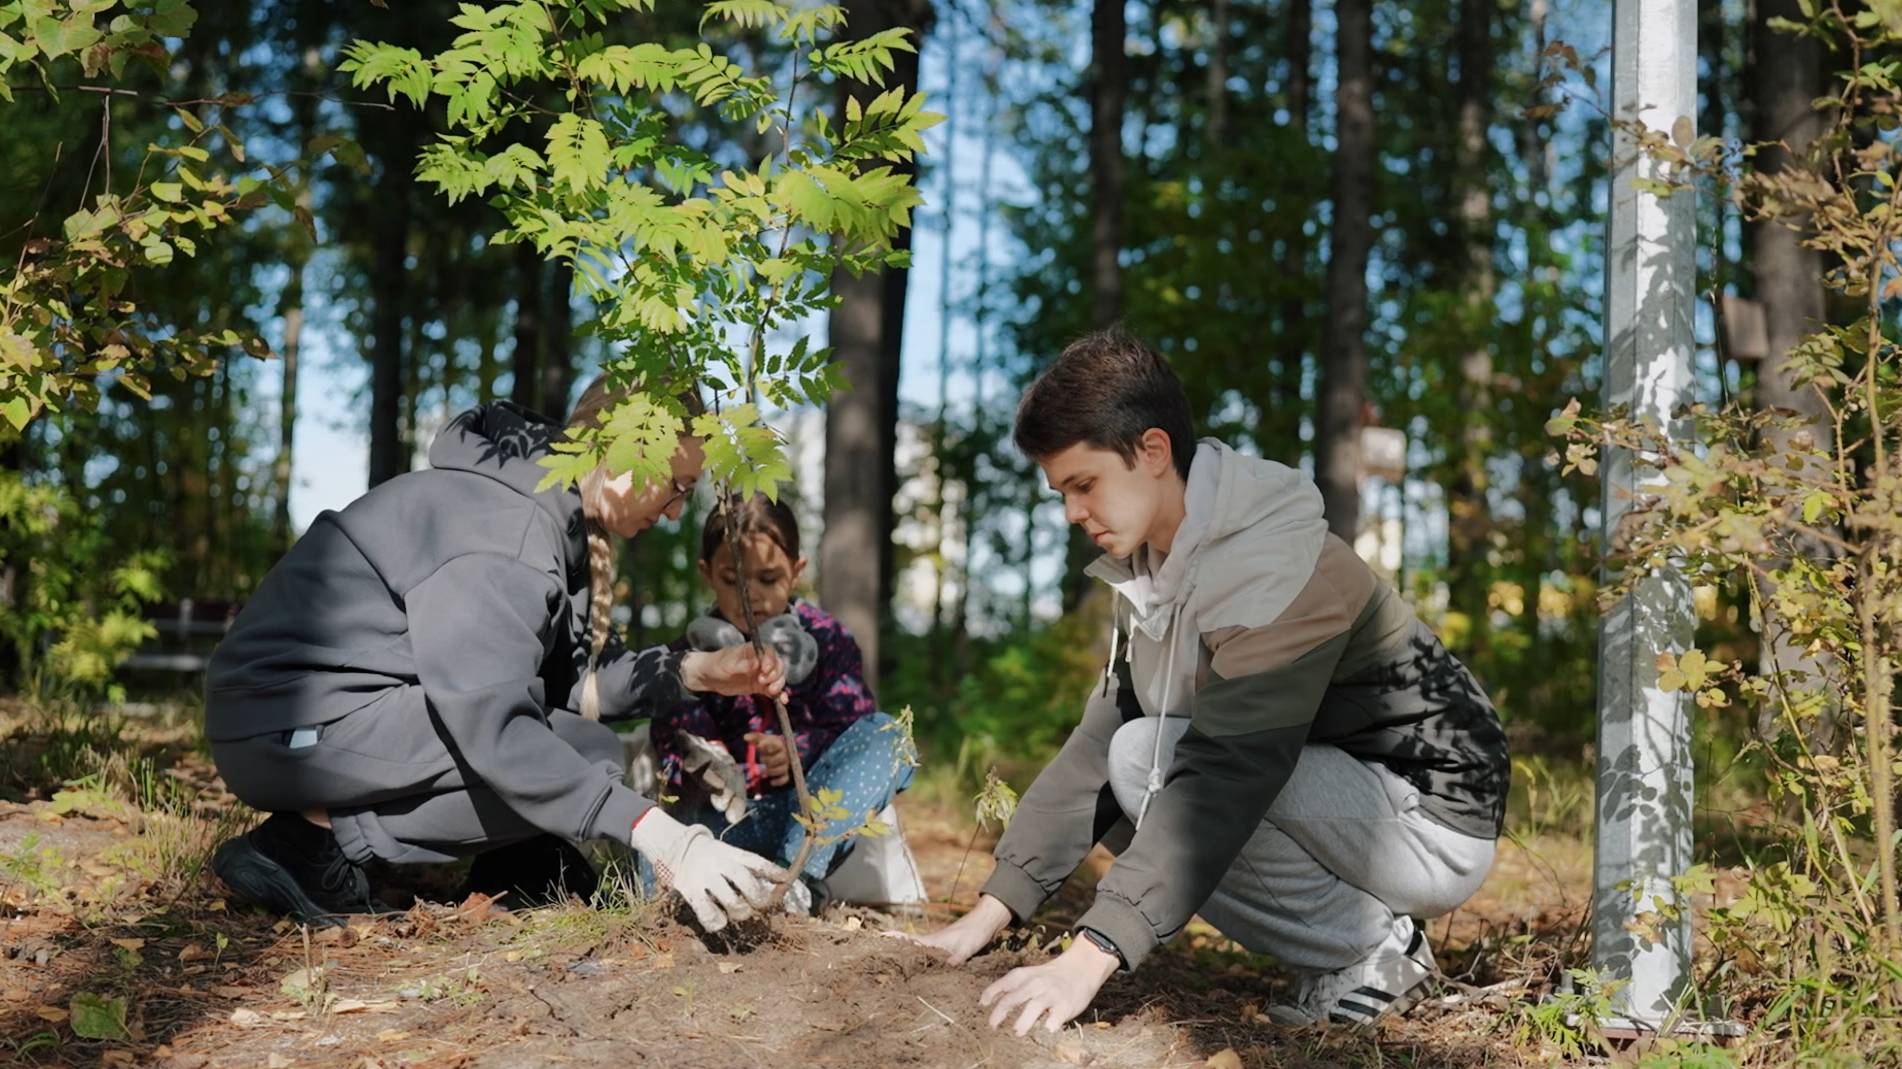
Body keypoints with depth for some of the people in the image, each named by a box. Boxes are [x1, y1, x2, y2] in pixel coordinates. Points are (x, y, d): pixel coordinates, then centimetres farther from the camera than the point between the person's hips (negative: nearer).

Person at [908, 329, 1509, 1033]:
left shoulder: (1272, 566, -26)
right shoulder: (1156, 567, 4)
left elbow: (1226, 772, -35)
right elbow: (1101, 734, 2)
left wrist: (1090, 957, -41)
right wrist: (994, 909, -6)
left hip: (1432, 824, -9)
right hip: (1343, 794, 9)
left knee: (1145, 758, -21)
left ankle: (1374, 950, -9)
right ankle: (1340, 956, 4)